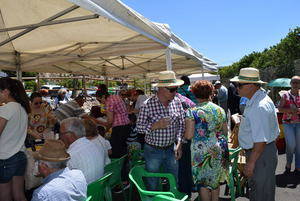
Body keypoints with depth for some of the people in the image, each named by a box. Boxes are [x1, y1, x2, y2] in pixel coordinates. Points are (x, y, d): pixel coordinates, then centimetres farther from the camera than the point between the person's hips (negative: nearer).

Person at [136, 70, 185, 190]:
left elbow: (181, 124, 5)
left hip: (171, 149, 4)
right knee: (152, 184, 14)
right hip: (153, 150, -3)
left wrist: (179, 143, -4)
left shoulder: (177, 102, -4)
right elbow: (139, 127, -11)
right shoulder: (148, 104, -17)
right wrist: (155, 126, -26)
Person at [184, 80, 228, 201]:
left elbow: (189, 135, -17)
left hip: (201, 151, -5)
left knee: (202, 181, 11)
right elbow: (225, 131, 10)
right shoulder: (220, 110, 1)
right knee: (215, 179, 22)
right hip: (220, 150, 5)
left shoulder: (192, 112, -13)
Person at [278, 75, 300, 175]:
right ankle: (288, 163, 16)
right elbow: (280, 108, -3)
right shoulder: (285, 95, 1)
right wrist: (290, 110, -18)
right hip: (288, 123, -1)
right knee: (291, 145, -10)